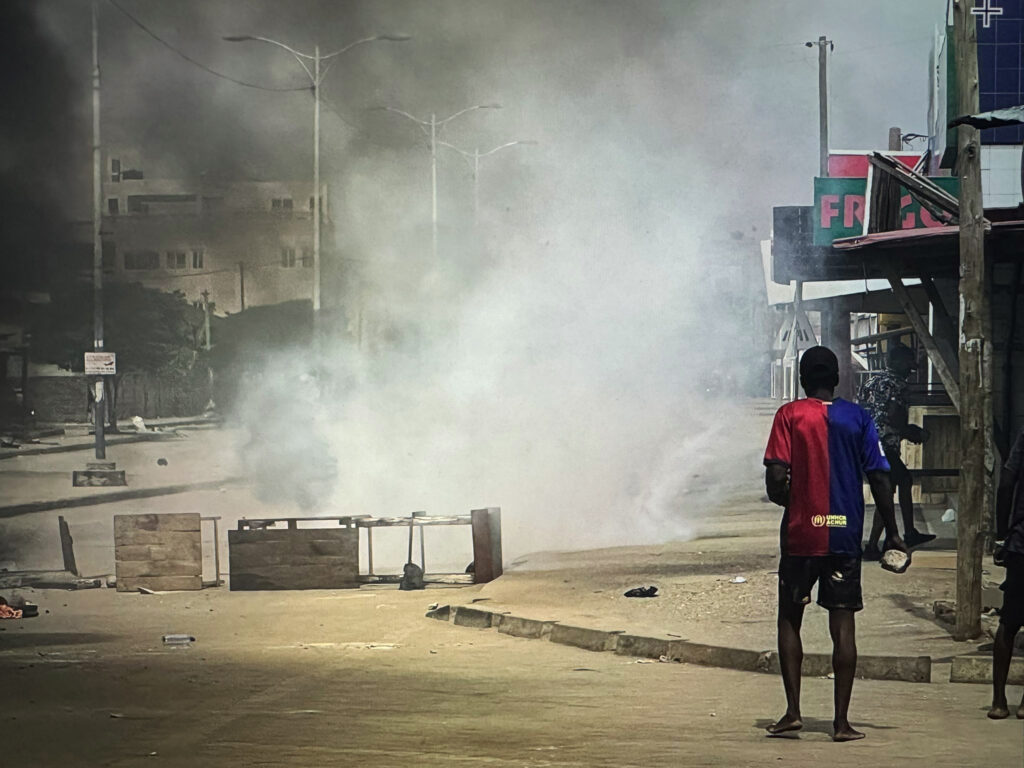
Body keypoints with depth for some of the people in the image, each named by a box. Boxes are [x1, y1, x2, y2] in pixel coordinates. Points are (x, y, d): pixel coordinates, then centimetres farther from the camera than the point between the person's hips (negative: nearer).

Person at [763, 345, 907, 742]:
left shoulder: (789, 415, -3)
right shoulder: (858, 417, 3)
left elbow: (775, 478, -11)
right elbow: (879, 479, 0)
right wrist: (892, 533, 8)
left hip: (800, 535, -1)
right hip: (845, 535, 2)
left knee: (789, 619, 11)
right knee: (843, 624, 3)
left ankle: (793, 711, 3)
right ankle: (842, 721, 1)